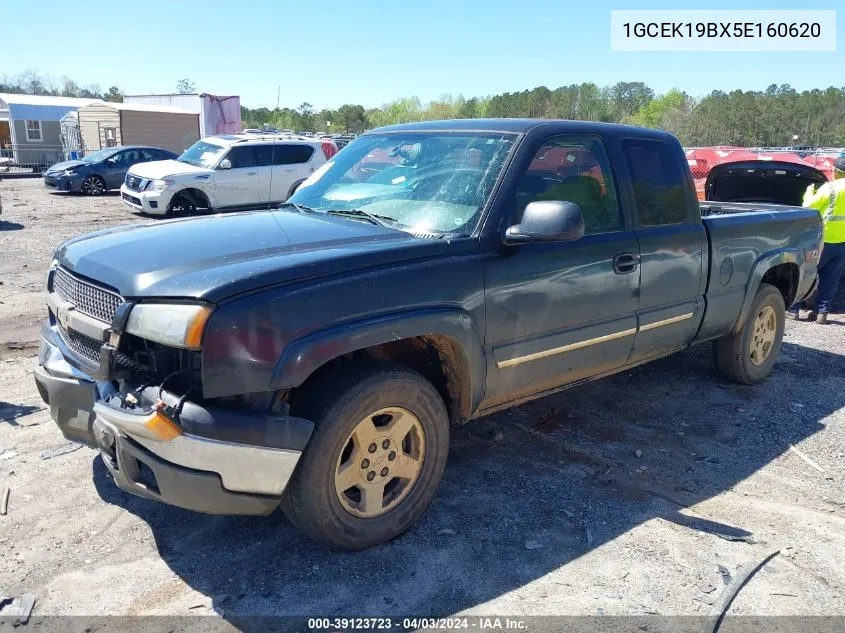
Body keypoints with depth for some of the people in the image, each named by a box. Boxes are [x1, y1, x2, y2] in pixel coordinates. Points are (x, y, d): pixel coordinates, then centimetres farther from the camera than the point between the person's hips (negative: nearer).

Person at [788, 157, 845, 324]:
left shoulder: (830, 188, -11)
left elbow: (809, 206, -9)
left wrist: (809, 192, 8)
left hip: (825, 239, -5)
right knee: (830, 279, 9)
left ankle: (793, 309, 5)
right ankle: (822, 312, 9)